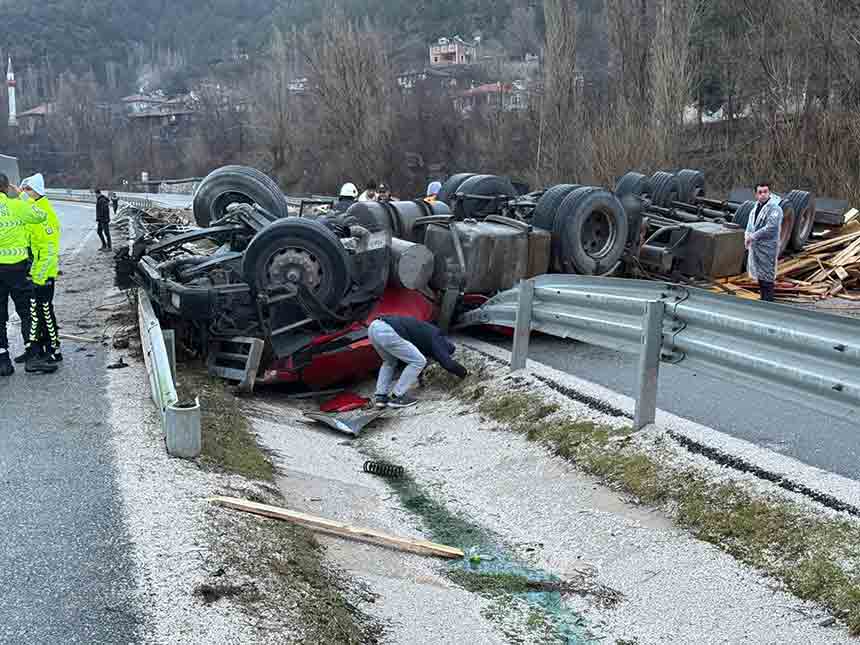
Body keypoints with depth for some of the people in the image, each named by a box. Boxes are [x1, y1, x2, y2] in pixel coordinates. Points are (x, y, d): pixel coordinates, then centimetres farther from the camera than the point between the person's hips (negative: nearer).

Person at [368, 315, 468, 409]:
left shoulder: (427, 331, 33)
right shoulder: (436, 338, 8)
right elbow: (447, 363, 1)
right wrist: (464, 373, 18)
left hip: (374, 326, 9)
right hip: (387, 332, -9)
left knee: (390, 362, 32)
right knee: (419, 362, 4)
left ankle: (381, 397, 22)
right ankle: (397, 397, 7)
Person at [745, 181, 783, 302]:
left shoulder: (774, 208, -16)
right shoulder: (757, 206, 12)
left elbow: (770, 228, -24)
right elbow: (751, 223, 19)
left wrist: (753, 236, -20)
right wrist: (747, 235, 1)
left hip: (768, 248, -9)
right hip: (755, 247, 9)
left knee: (767, 278, -5)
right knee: (759, 275, 19)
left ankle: (768, 301, 1)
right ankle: (763, 300, 31)